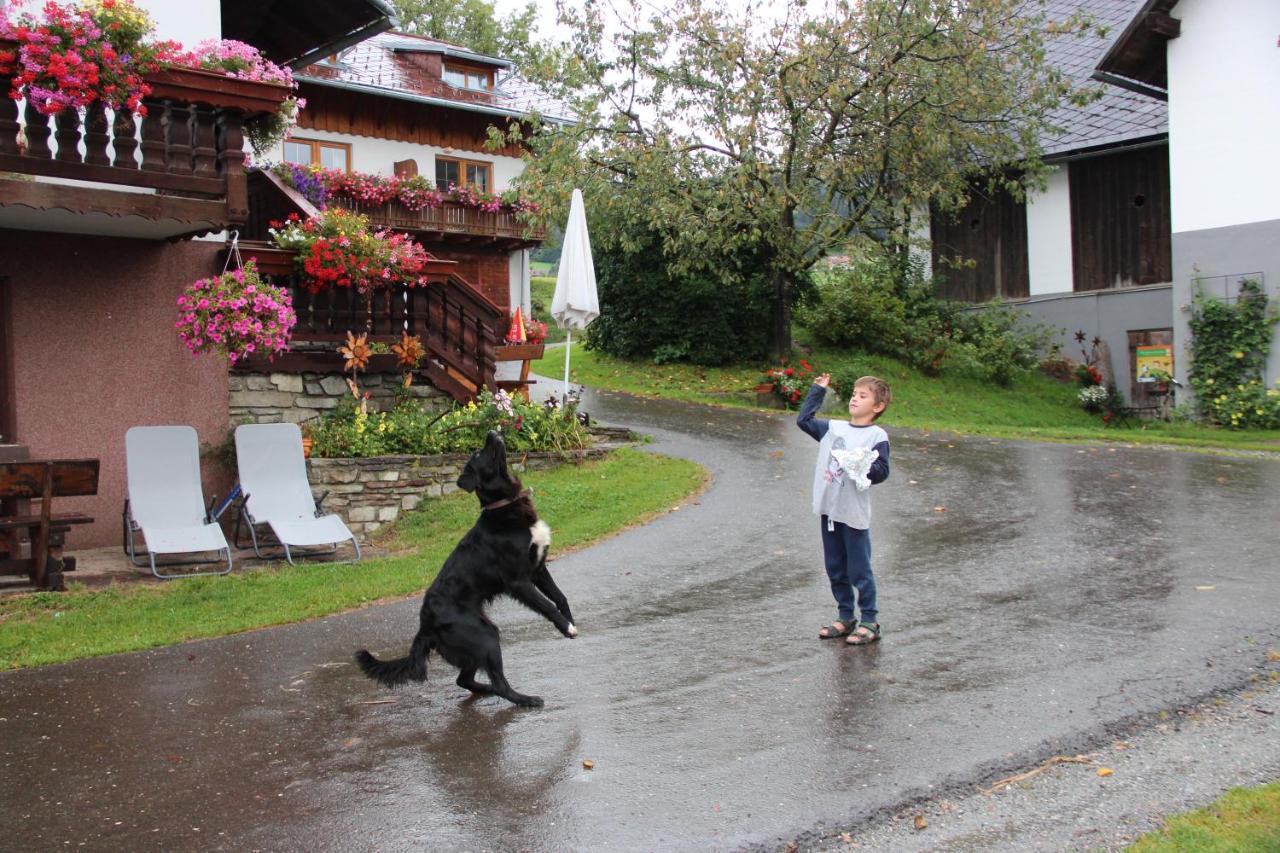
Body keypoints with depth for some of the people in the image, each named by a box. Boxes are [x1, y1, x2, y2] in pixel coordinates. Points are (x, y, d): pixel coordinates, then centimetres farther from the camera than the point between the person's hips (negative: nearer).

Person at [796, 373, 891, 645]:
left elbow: (882, 471, -11)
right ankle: (845, 617, 27)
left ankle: (869, 622, 13)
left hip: (854, 515, -6)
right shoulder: (833, 428, 9)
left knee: (859, 571, 1)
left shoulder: (877, 436, -7)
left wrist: (863, 465, -29)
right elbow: (804, 420, 14)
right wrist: (817, 390, 15)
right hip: (829, 510, 6)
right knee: (835, 569, 14)